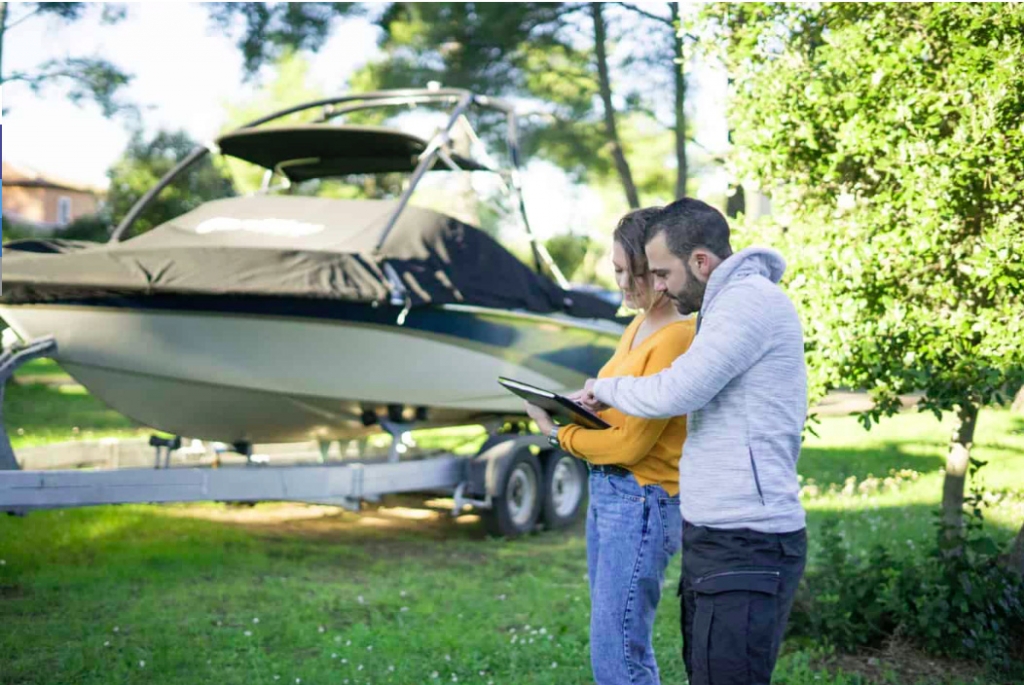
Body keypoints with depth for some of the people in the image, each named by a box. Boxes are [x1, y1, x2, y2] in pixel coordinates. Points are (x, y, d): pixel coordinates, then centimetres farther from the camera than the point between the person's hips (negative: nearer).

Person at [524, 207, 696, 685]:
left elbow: (631, 444, -18)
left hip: (641, 503, -9)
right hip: (605, 491, 10)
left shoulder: (676, 339, -18)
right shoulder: (638, 326, 11)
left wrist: (558, 434, -8)